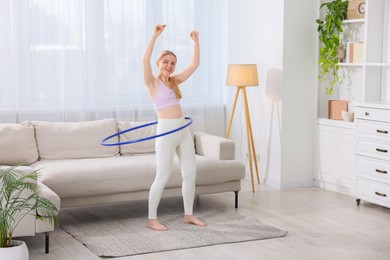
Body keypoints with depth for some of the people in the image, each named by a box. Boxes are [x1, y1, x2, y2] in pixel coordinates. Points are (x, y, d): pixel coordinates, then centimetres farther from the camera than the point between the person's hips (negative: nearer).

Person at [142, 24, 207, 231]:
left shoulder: (174, 81, 13)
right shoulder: (152, 82, -3)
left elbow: (195, 64, 17)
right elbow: (145, 60, -20)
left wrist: (195, 41, 10)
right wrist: (155, 35, -24)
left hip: (183, 130, 7)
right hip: (166, 132, -7)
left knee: (190, 173, 8)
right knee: (162, 177, -4)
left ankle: (188, 215, 21)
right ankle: (152, 219, 7)